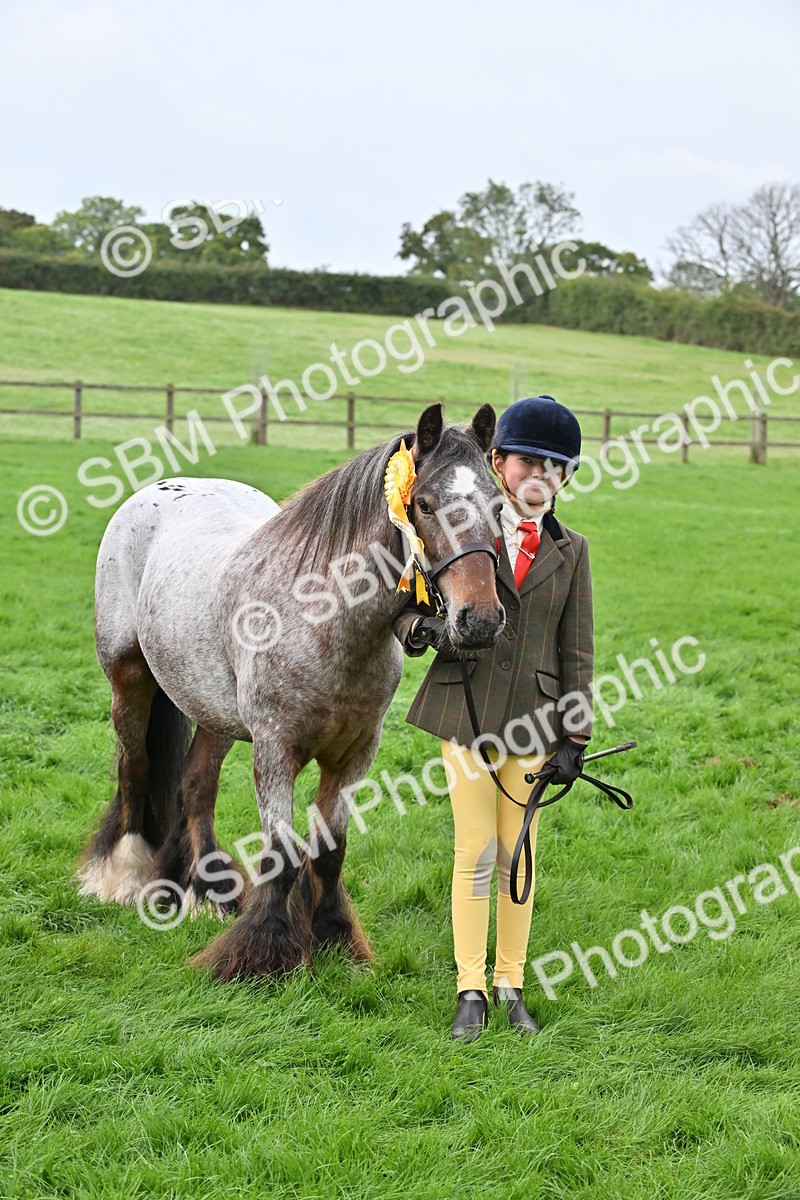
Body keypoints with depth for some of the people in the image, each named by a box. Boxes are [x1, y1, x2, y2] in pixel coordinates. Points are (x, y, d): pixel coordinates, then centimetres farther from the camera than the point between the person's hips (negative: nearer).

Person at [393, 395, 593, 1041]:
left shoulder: (570, 551, 5)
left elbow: (577, 650, 5)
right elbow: (406, 606, 6)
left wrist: (574, 736, 0)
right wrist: (425, 629, -17)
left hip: (533, 718, 1)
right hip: (466, 709, -1)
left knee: (519, 855, 7)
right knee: (475, 854, 1)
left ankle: (511, 985, 19)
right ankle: (471, 991, 9)